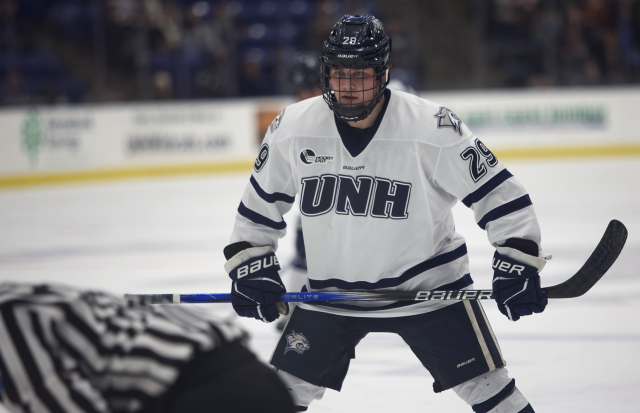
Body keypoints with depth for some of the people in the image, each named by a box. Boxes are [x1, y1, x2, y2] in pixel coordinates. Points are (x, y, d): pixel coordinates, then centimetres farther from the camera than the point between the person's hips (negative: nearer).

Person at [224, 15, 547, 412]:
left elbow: (499, 194, -13)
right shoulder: (293, 129, -10)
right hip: (330, 289, 3)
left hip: (428, 285, -2)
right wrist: (253, 267, -1)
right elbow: (261, 203, 6)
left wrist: (518, 264, -19)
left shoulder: (434, 129, -20)